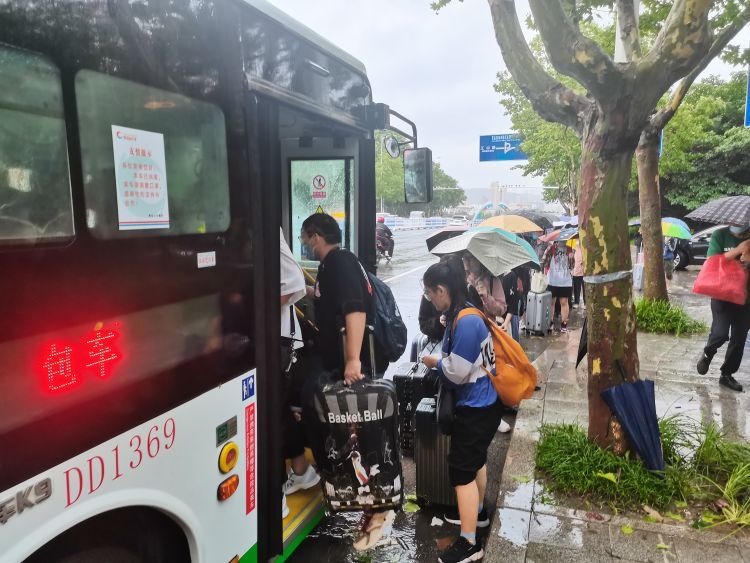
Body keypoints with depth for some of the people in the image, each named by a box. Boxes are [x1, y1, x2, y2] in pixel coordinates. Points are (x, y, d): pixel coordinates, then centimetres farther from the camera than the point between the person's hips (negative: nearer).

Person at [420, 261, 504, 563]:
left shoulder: (465, 322, -27)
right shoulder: (462, 315, 4)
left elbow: (457, 372, -25)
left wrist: (436, 362, -9)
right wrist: (441, 360, 1)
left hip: (475, 408, -10)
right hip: (482, 403, 10)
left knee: (461, 470, -2)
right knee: (475, 459, 25)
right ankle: (477, 512, 44)